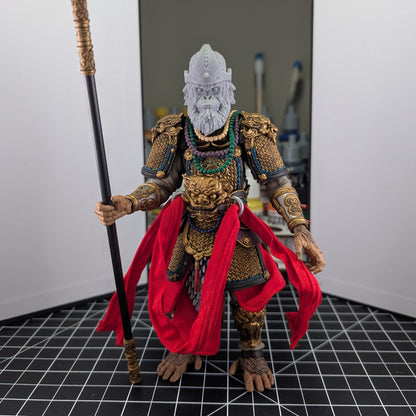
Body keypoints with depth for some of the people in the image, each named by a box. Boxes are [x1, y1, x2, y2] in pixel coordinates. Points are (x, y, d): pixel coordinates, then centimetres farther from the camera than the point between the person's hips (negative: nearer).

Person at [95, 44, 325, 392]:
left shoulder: (250, 131, -12)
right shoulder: (174, 133, -8)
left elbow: (278, 184, -10)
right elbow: (161, 184, -6)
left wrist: (300, 229, -22)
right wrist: (127, 205, -26)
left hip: (235, 231, -1)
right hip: (190, 229, 2)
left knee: (249, 295, -3)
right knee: (181, 289, 7)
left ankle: (252, 354, 28)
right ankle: (184, 348, 37)